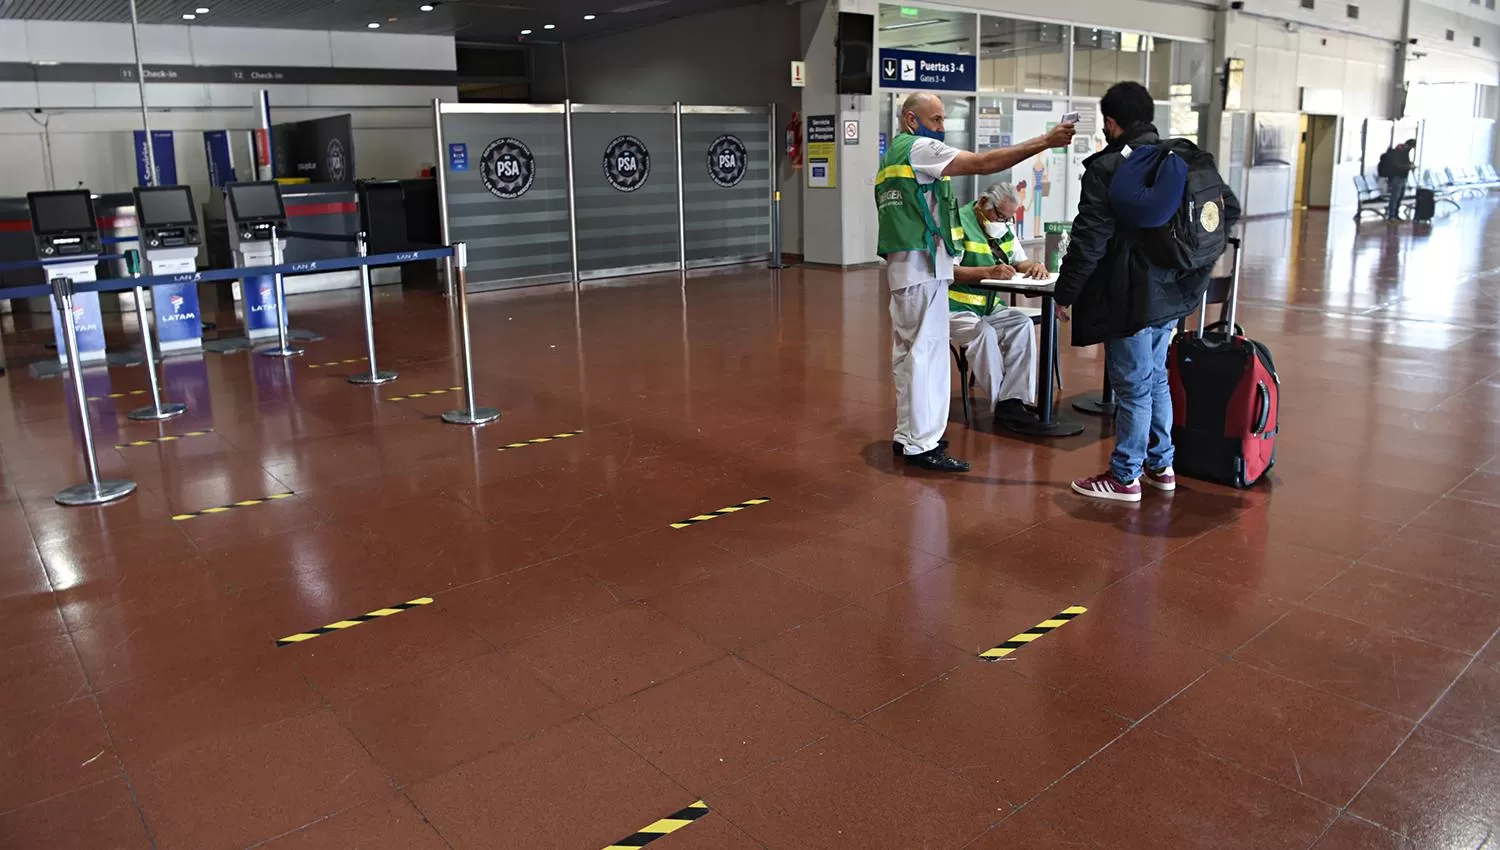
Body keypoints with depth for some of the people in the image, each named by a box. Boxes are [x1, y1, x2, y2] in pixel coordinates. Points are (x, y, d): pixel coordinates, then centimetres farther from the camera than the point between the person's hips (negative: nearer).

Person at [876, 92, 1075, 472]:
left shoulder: (893, 155, 20)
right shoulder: (919, 148, -10)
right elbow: (984, 163, -19)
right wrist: (1044, 142, -19)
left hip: (903, 267, 10)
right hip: (922, 267, -10)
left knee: (908, 353, 12)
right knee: (927, 354, -8)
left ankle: (908, 434, 19)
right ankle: (922, 445, -7)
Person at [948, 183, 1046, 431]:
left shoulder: (1004, 228, 13)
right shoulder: (958, 222, -12)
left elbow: (1020, 262, 20)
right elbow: (949, 270, -23)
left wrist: (1034, 266, -5)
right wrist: (988, 272, -33)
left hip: (989, 307, 8)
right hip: (955, 307, -7)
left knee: (1023, 323, -17)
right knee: (984, 332, -33)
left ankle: (1013, 400, -21)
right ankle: (1001, 403, -21)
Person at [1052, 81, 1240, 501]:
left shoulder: (1106, 168, -15)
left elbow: (1089, 240, -18)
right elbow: (1230, 207, 14)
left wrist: (1065, 292, -10)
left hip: (1130, 297, -8)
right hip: (1171, 292, 8)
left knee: (1133, 386, 0)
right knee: (1156, 379, 19)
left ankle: (1125, 477, 11)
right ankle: (1161, 465, 30)